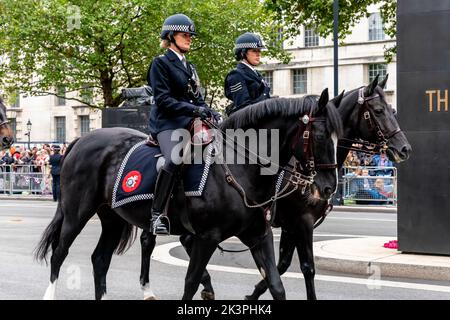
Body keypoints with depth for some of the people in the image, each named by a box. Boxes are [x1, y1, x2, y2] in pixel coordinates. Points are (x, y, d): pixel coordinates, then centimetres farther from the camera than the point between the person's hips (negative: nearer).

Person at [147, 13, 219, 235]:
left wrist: (211, 114, 1)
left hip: (190, 124, 8)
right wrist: (193, 109, -20)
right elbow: (163, 100, -11)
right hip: (167, 122, -8)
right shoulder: (160, 63, 0)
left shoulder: (190, 67, 23)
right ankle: (157, 214, -30)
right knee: (175, 158, -35)